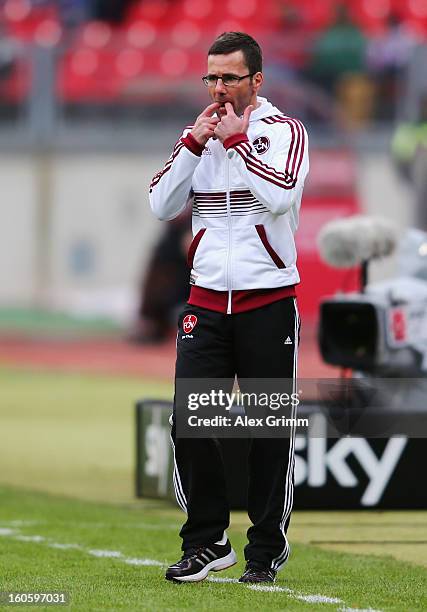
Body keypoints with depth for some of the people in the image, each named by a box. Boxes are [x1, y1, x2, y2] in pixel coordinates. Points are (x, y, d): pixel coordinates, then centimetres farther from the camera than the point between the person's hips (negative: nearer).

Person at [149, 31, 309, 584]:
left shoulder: (283, 131, -3)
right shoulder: (202, 133, 12)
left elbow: (280, 196, -21)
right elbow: (161, 206, 3)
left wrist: (236, 140, -15)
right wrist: (193, 143, -6)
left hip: (268, 303, -4)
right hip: (207, 302, 4)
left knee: (269, 429, 1)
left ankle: (267, 548, 12)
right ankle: (207, 542, 6)